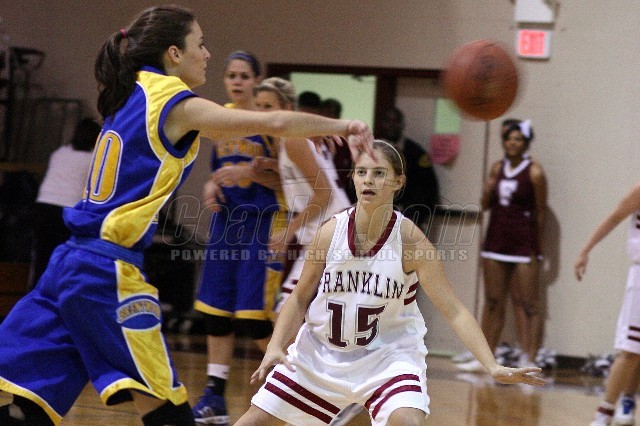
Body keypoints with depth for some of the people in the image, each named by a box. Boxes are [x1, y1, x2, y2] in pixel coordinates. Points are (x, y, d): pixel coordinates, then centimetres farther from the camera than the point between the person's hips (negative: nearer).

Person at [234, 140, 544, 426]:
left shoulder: (409, 239, -19)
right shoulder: (331, 232, -14)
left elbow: (454, 311, -20)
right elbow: (300, 298, 0)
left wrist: (493, 367, -30)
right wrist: (275, 347, -15)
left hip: (388, 355, -2)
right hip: (320, 351, 3)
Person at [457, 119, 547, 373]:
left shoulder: (534, 173, -6)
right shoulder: (497, 169, 10)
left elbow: (541, 212, -3)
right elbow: (485, 205, 12)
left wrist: (537, 247, -2)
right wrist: (489, 189, -9)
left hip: (523, 245, -6)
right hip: (496, 240, 6)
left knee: (527, 303, -5)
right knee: (493, 301, 9)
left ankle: (528, 361, -6)